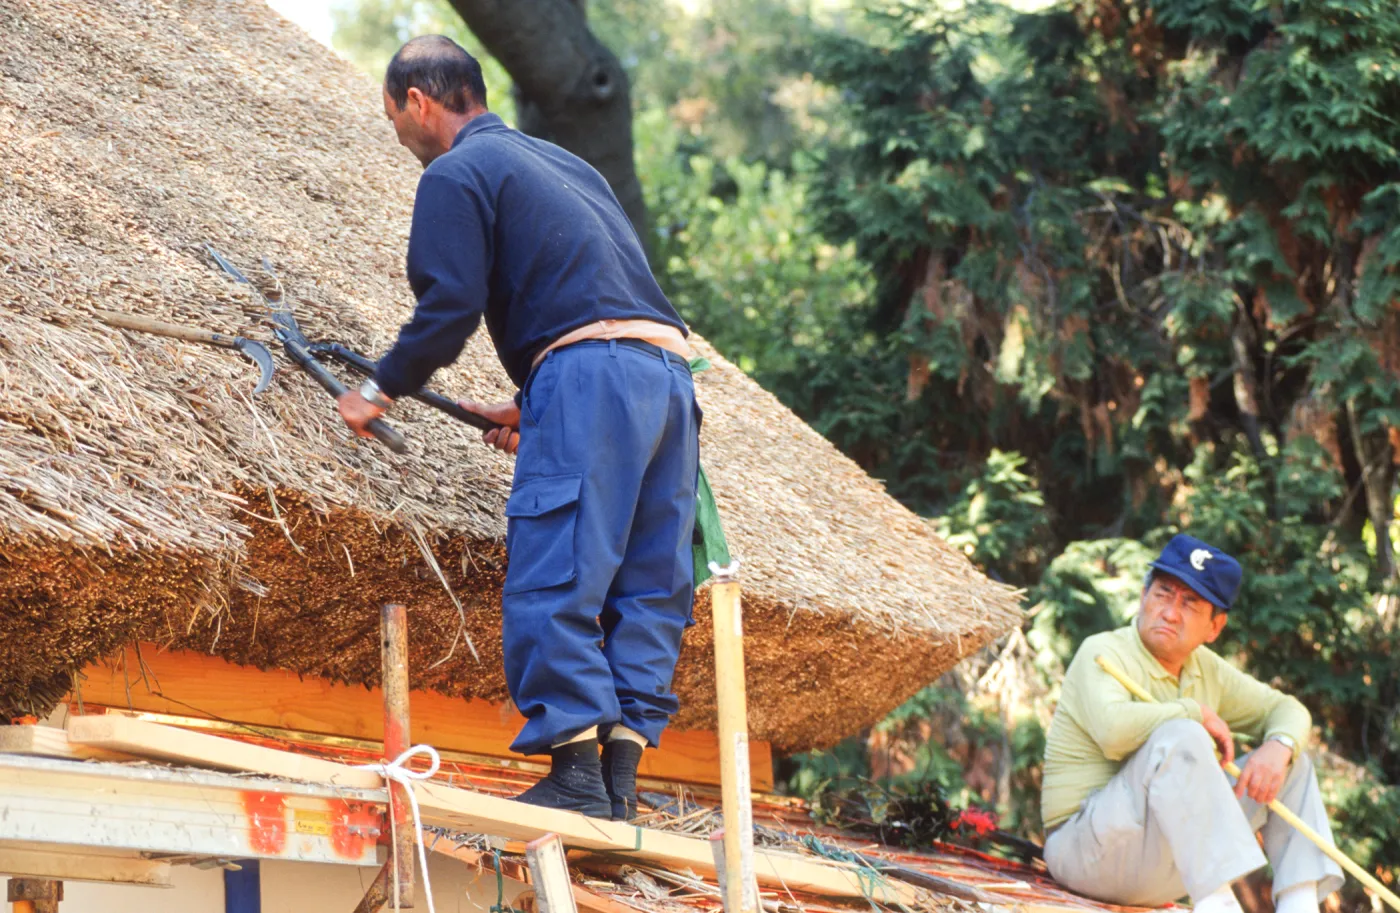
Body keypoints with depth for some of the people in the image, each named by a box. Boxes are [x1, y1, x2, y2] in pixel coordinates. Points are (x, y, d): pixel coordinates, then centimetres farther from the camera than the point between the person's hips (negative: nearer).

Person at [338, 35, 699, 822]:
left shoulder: (456, 175, 4)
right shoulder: (564, 165, 31)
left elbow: (450, 308, -6)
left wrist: (381, 391, 9)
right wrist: (531, 406, 29)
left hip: (590, 372, -9)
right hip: (670, 368, 9)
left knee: (552, 586, -8)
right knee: (647, 588, 6)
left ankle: (576, 774, -13)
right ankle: (623, 776, 4)